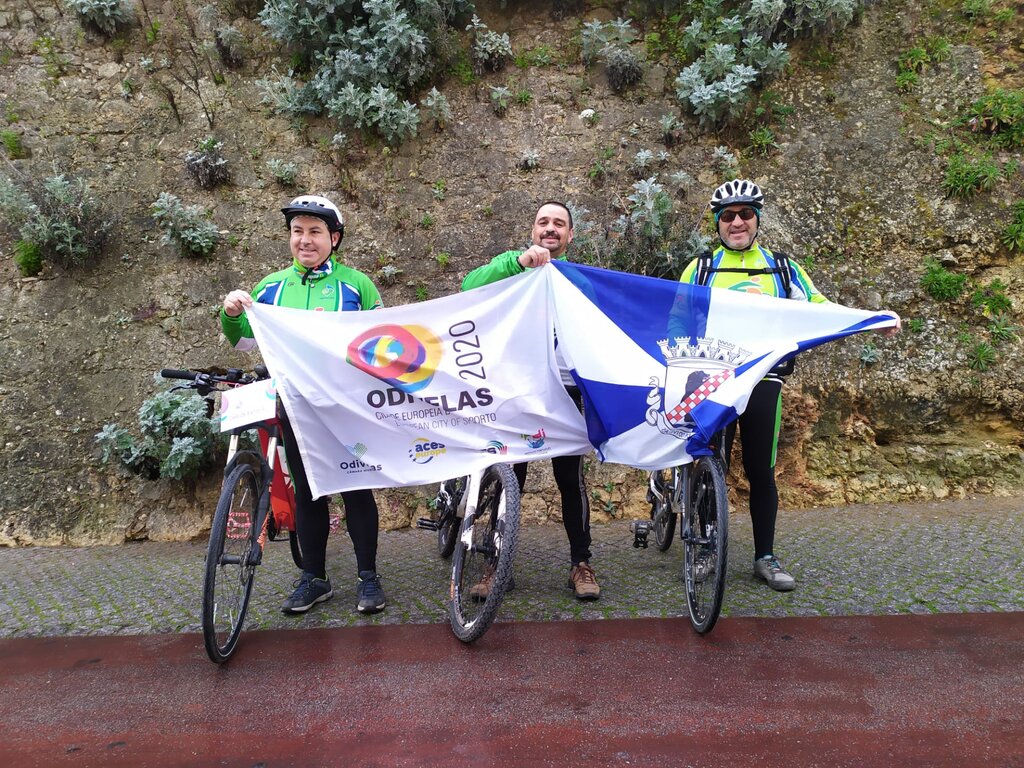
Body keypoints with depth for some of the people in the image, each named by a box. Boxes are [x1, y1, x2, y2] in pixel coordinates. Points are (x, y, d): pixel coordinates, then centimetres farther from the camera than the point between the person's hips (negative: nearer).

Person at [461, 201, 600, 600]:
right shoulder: (512, 265, 10)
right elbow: (471, 287, -10)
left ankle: (581, 563, 16)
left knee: (571, 477, 4)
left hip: (566, 387, 1)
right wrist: (520, 260, -23)